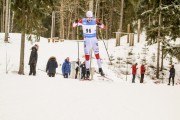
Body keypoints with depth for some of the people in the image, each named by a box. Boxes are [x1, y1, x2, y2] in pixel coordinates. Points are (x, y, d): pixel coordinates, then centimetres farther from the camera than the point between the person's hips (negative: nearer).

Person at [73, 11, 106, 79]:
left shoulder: (95, 21, -9)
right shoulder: (83, 21, -8)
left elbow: (103, 27, -9)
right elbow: (74, 25, -4)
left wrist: (100, 25, -33)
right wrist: (76, 23, -28)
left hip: (94, 39, 0)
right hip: (86, 40, 0)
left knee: (97, 54, -4)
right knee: (87, 54, 1)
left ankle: (100, 69, 3)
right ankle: (87, 70, 7)